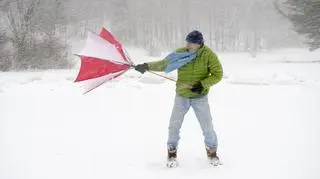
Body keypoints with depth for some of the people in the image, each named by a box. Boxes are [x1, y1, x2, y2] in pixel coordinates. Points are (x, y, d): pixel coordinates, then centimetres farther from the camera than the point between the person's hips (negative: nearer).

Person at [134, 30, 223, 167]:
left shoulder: (208, 55, -15)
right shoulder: (181, 53, -9)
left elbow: (218, 74, -11)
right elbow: (163, 64, -6)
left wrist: (203, 85, -22)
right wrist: (147, 66, -19)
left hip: (200, 97, -2)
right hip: (181, 96, 2)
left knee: (207, 127, 4)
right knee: (174, 125, 3)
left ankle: (212, 152, 27)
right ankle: (172, 152, 23)